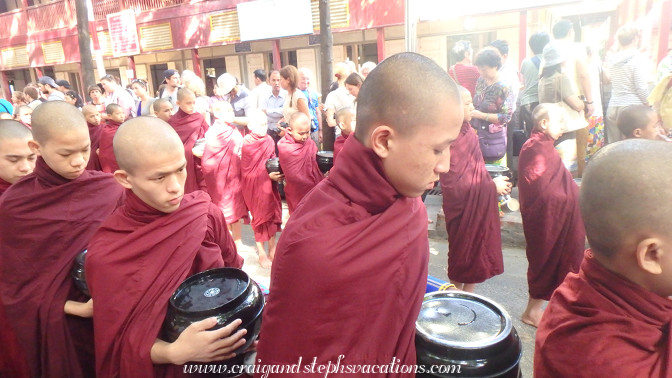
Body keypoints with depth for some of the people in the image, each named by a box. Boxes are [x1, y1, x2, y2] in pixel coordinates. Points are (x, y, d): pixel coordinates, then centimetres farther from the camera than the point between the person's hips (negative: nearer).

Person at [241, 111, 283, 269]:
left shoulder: (269, 141, 2)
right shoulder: (246, 143, -11)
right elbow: (246, 171, -13)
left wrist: (276, 174, -10)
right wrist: (268, 175, -22)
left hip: (269, 184, 4)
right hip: (254, 185, -4)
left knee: (272, 214, 5)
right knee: (260, 215, 2)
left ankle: (272, 248, 18)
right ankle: (261, 252, 15)